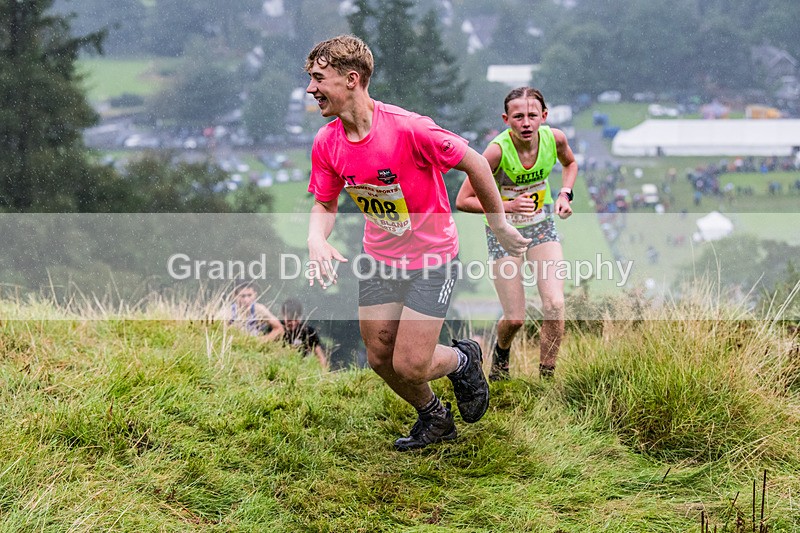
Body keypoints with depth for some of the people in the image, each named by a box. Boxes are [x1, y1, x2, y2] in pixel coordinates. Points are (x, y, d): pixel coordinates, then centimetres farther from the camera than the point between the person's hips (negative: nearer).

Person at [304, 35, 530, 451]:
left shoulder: (408, 128, -28)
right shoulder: (326, 142, -9)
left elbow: (474, 163, -17)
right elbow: (325, 202, 5)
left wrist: (499, 224, -7)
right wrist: (316, 239, -17)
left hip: (431, 258, -6)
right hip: (379, 258, 6)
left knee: (409, 366, -10)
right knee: (380, 359, 8)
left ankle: (462, 359, 25)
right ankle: (434, 418, 37)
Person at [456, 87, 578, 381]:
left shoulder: (554, 138, -16)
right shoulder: (498, 150, -28)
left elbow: (570, 163, 11)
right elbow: (463, 201, -22)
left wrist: (565, 194, -7)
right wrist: (507, 206, -33)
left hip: (541, 226, 3)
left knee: (554, 305, -15)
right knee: (515, 319, -2)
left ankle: (547, 375, 1)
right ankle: (501, 351, 34)